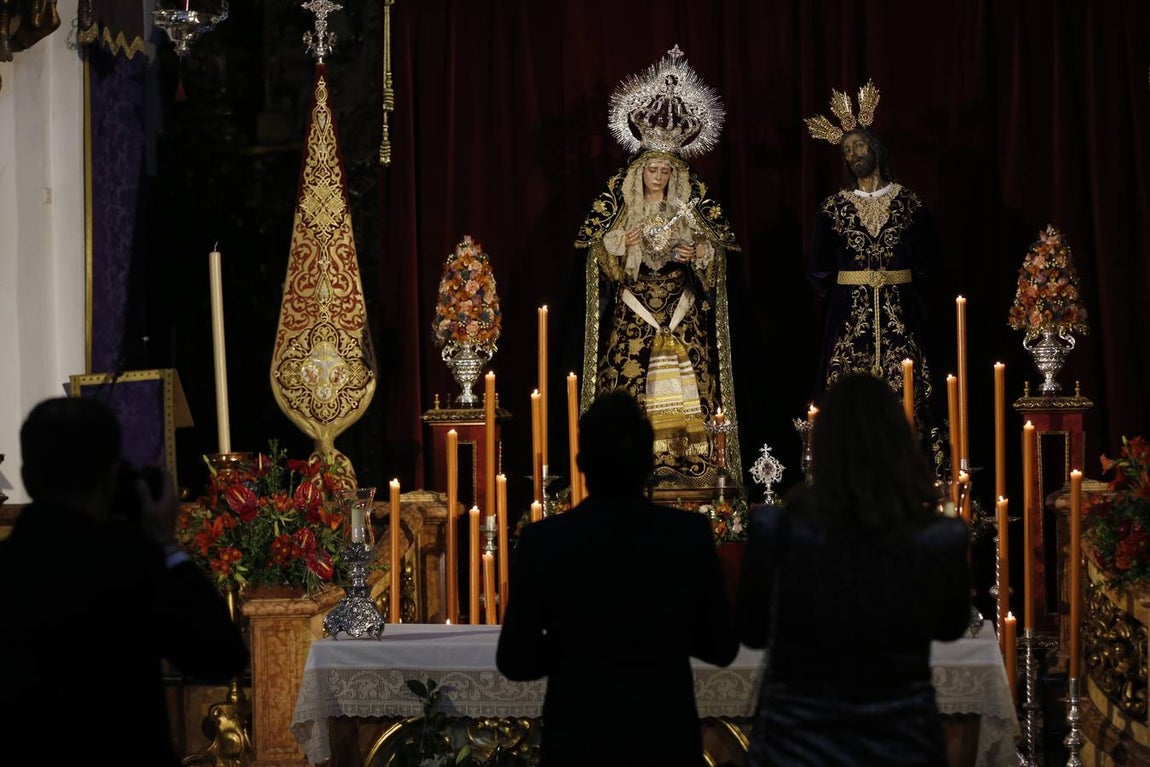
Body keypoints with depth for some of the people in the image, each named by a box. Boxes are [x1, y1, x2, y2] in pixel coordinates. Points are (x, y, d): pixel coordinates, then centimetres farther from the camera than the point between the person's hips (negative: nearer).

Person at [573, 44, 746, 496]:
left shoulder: (693, 201, 6)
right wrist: (619, 244, -16)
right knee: (629, 381, -9)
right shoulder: (619, 198, 3)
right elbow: (590, 243, 3)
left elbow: (723, 242, 6)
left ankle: (688, 458, -5)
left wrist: (699, 252, -13)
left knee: (686, 387, -6)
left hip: (682, 315, 1)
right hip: (632, 314, -1)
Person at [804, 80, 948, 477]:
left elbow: (927, 261, 10)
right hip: (849, 314, 0)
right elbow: (818, 267, 11)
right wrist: (840, 294, 6)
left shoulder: (909, 203, 5)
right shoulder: (833, 207, 6)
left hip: (901, 314, 0)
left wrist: (906, 291, 5)